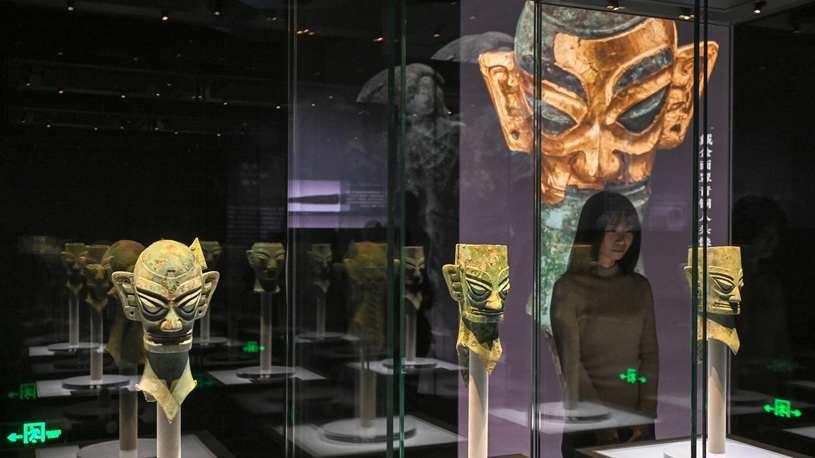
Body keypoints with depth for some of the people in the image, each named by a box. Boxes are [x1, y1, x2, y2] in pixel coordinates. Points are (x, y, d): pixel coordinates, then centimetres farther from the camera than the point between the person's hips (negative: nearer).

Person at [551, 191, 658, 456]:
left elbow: (650, 355, 3)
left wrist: (646, 416, -7)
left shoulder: (640, 287, 6)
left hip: (636, 420, 4)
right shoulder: (569, 288, -8)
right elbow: (571, 361, -11)